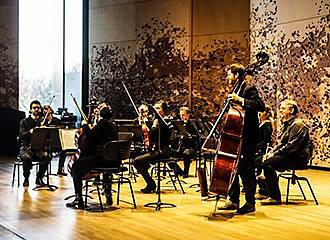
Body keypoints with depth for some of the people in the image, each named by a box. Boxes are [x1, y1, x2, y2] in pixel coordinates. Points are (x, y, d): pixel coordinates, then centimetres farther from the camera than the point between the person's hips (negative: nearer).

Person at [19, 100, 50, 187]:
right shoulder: (24, 122, 8)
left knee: (46, 156, -31)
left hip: (39, 147, 2)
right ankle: (26, 178, -11)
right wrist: (30, 131, -27)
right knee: (26, 157, -36)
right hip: (27, 147, -2)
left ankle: (39, 178, -11)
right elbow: (21, 135, -8)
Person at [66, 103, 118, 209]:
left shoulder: (102, 122, -8)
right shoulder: (112, 123, 18)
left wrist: (85, 125, 2)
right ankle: (108, 196, 41)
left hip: (103, 158, -9)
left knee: (76, 166, -4)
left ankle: (79, 199, -8)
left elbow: (90, 135, -14)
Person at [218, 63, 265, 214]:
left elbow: (261, 106, -25)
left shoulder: (249, 89, -10)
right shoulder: (236, 90, 16)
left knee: (247, 170, -4)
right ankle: (233, 200, 21)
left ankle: (250, 203, 5)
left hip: (247, 137, -9)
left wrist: (240, 100, -29)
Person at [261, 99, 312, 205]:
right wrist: (271, 152, 5)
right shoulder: (287, 124, 19)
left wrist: (274, 154, -20)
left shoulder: (298, 124, -14)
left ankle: (275, 198, -24)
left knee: (268, 163, -26)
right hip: (289, 156, 10)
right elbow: (282, 144, 23)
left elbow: (292, 146, -23)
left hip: (299, 158, -10)